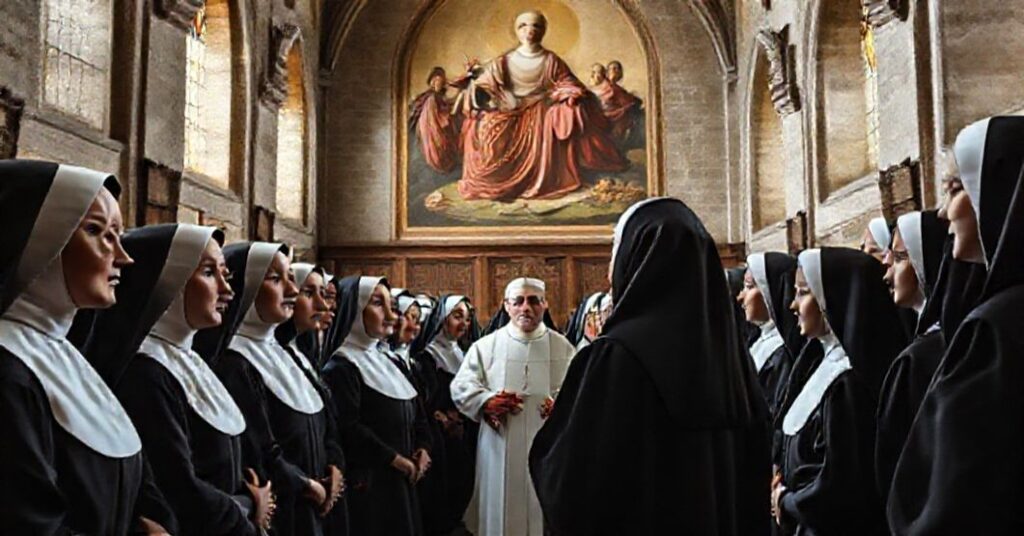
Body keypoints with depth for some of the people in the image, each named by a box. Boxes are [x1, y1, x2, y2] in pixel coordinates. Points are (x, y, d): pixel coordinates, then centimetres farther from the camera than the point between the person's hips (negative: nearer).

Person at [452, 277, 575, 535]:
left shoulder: (562, 347, 8)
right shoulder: (486, 346, 5)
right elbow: (460, 387, 1)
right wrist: (486, 402, -17)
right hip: (500, 451, 0)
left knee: (545, 511, 6)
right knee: (500, 512, 5)